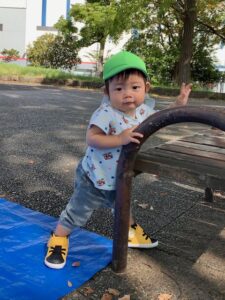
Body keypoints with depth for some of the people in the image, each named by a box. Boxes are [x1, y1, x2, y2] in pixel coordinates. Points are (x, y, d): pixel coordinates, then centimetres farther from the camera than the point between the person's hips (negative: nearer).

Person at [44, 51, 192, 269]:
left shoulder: (143, 111, -6)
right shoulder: (106, 113, -29)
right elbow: (92, 138, -39)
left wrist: (179, 104, -1)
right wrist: (120, 139, -46)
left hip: (118, 181, 6)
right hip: (93, 180, -6)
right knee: (76, 213, 8)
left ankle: (131, 232, 55)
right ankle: (58, 240, 31)